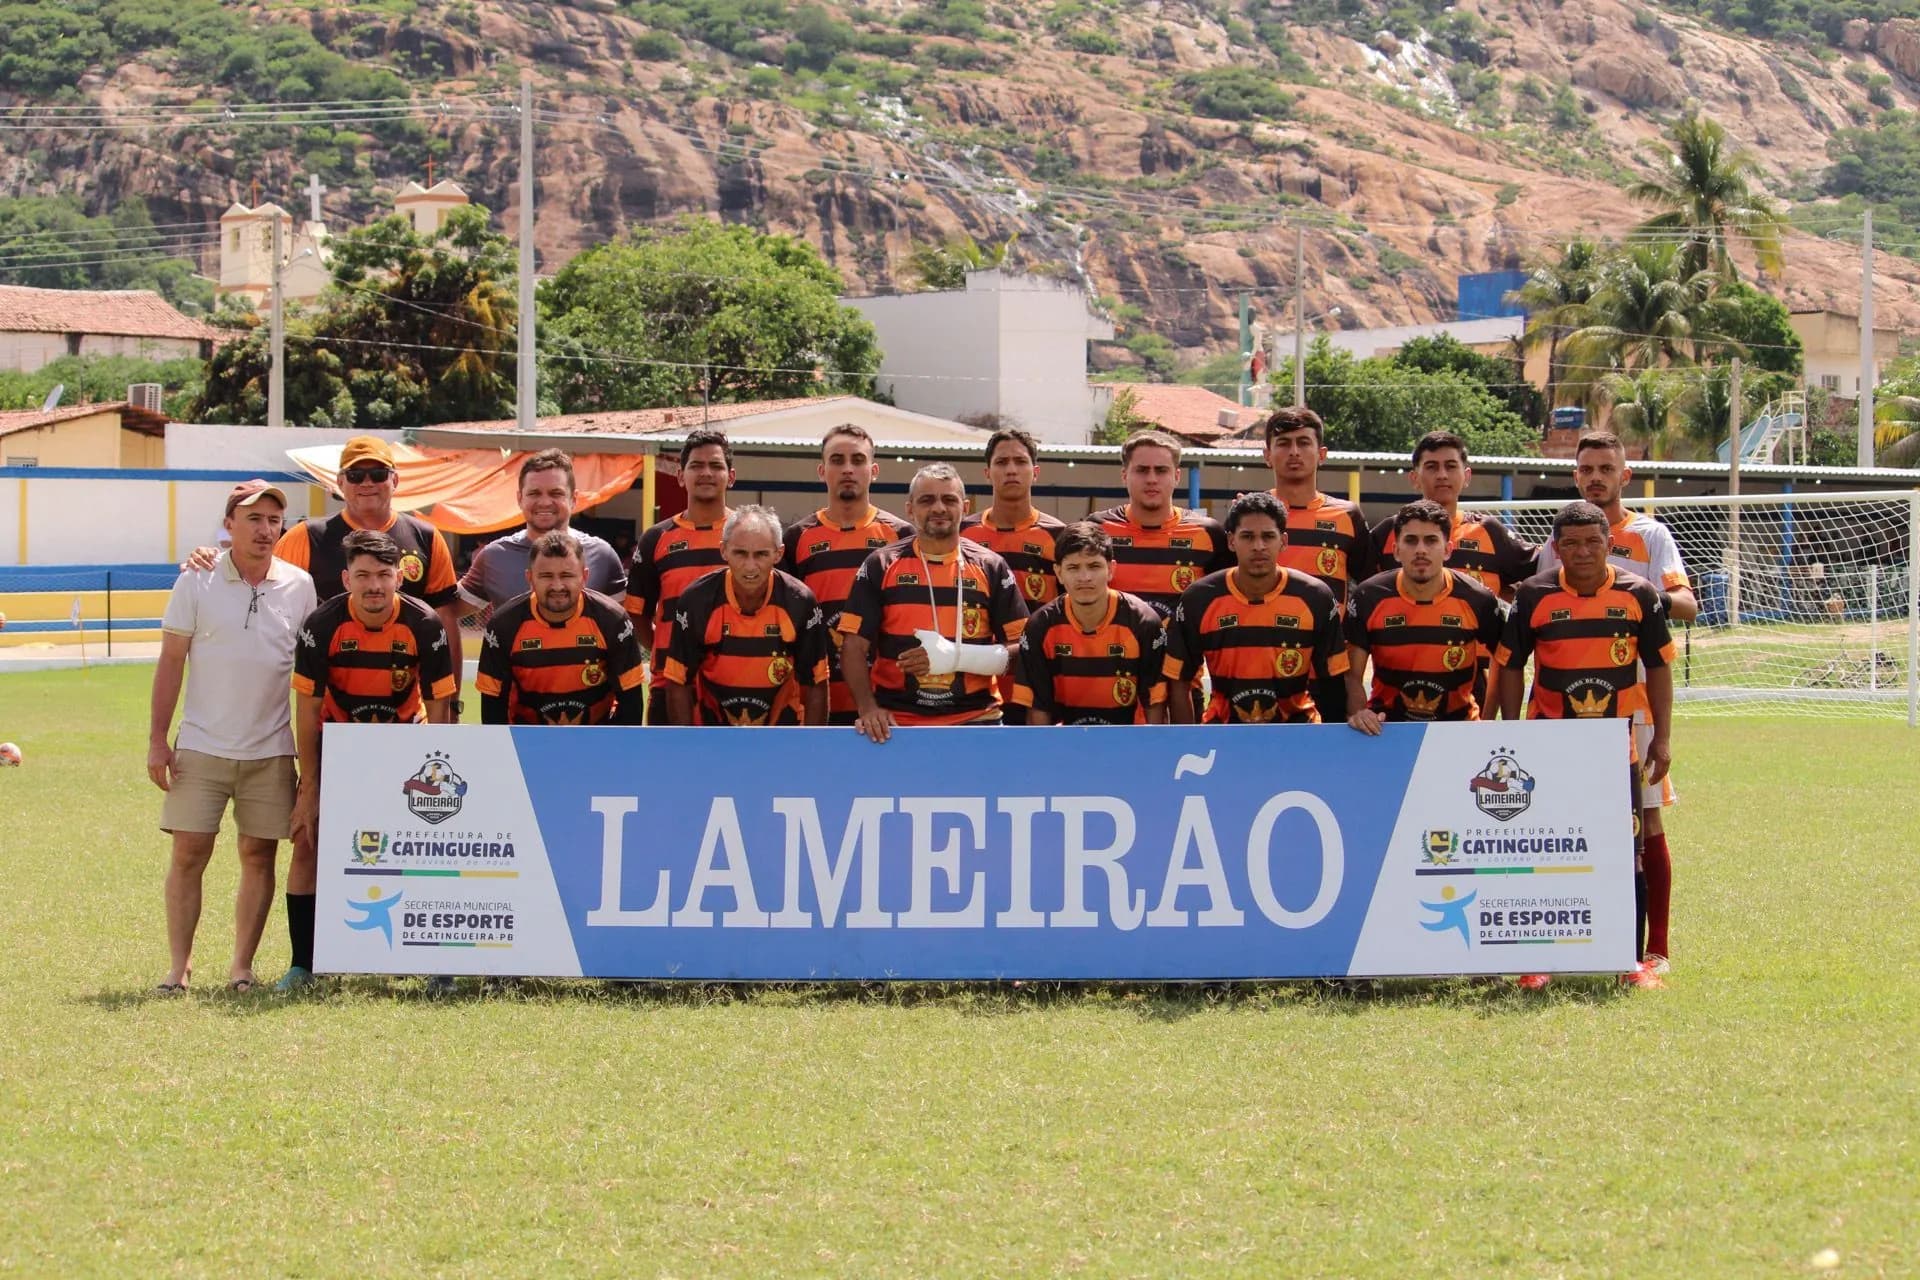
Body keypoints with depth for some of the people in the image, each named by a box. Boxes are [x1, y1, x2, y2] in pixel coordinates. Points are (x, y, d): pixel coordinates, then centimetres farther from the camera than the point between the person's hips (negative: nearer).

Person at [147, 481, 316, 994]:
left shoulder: (299, 587, 4)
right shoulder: (197, 582, -1)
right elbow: (171, 662, 1)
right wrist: (157, 739, -4)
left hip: (271, 752, 2)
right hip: (201, 746, -2)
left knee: (259, 855, 3)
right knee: (188, 853, -4)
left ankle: (241, 966, 11)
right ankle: (179, 965, 3)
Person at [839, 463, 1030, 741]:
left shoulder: (991, 568, 4)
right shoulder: (881, 567, 3)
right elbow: (855, 648, 0)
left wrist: (956, 656, -16)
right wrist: (868, 708, -16)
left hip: (976, 722, 0)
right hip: (896, 724, 0)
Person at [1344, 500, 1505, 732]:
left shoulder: (1478, 600, -6)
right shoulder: (1369, 598, -5)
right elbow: (1352, 675, -1)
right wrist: (1358, 713, -20)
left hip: (1457, 727, 0)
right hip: (1386, 726, 0)